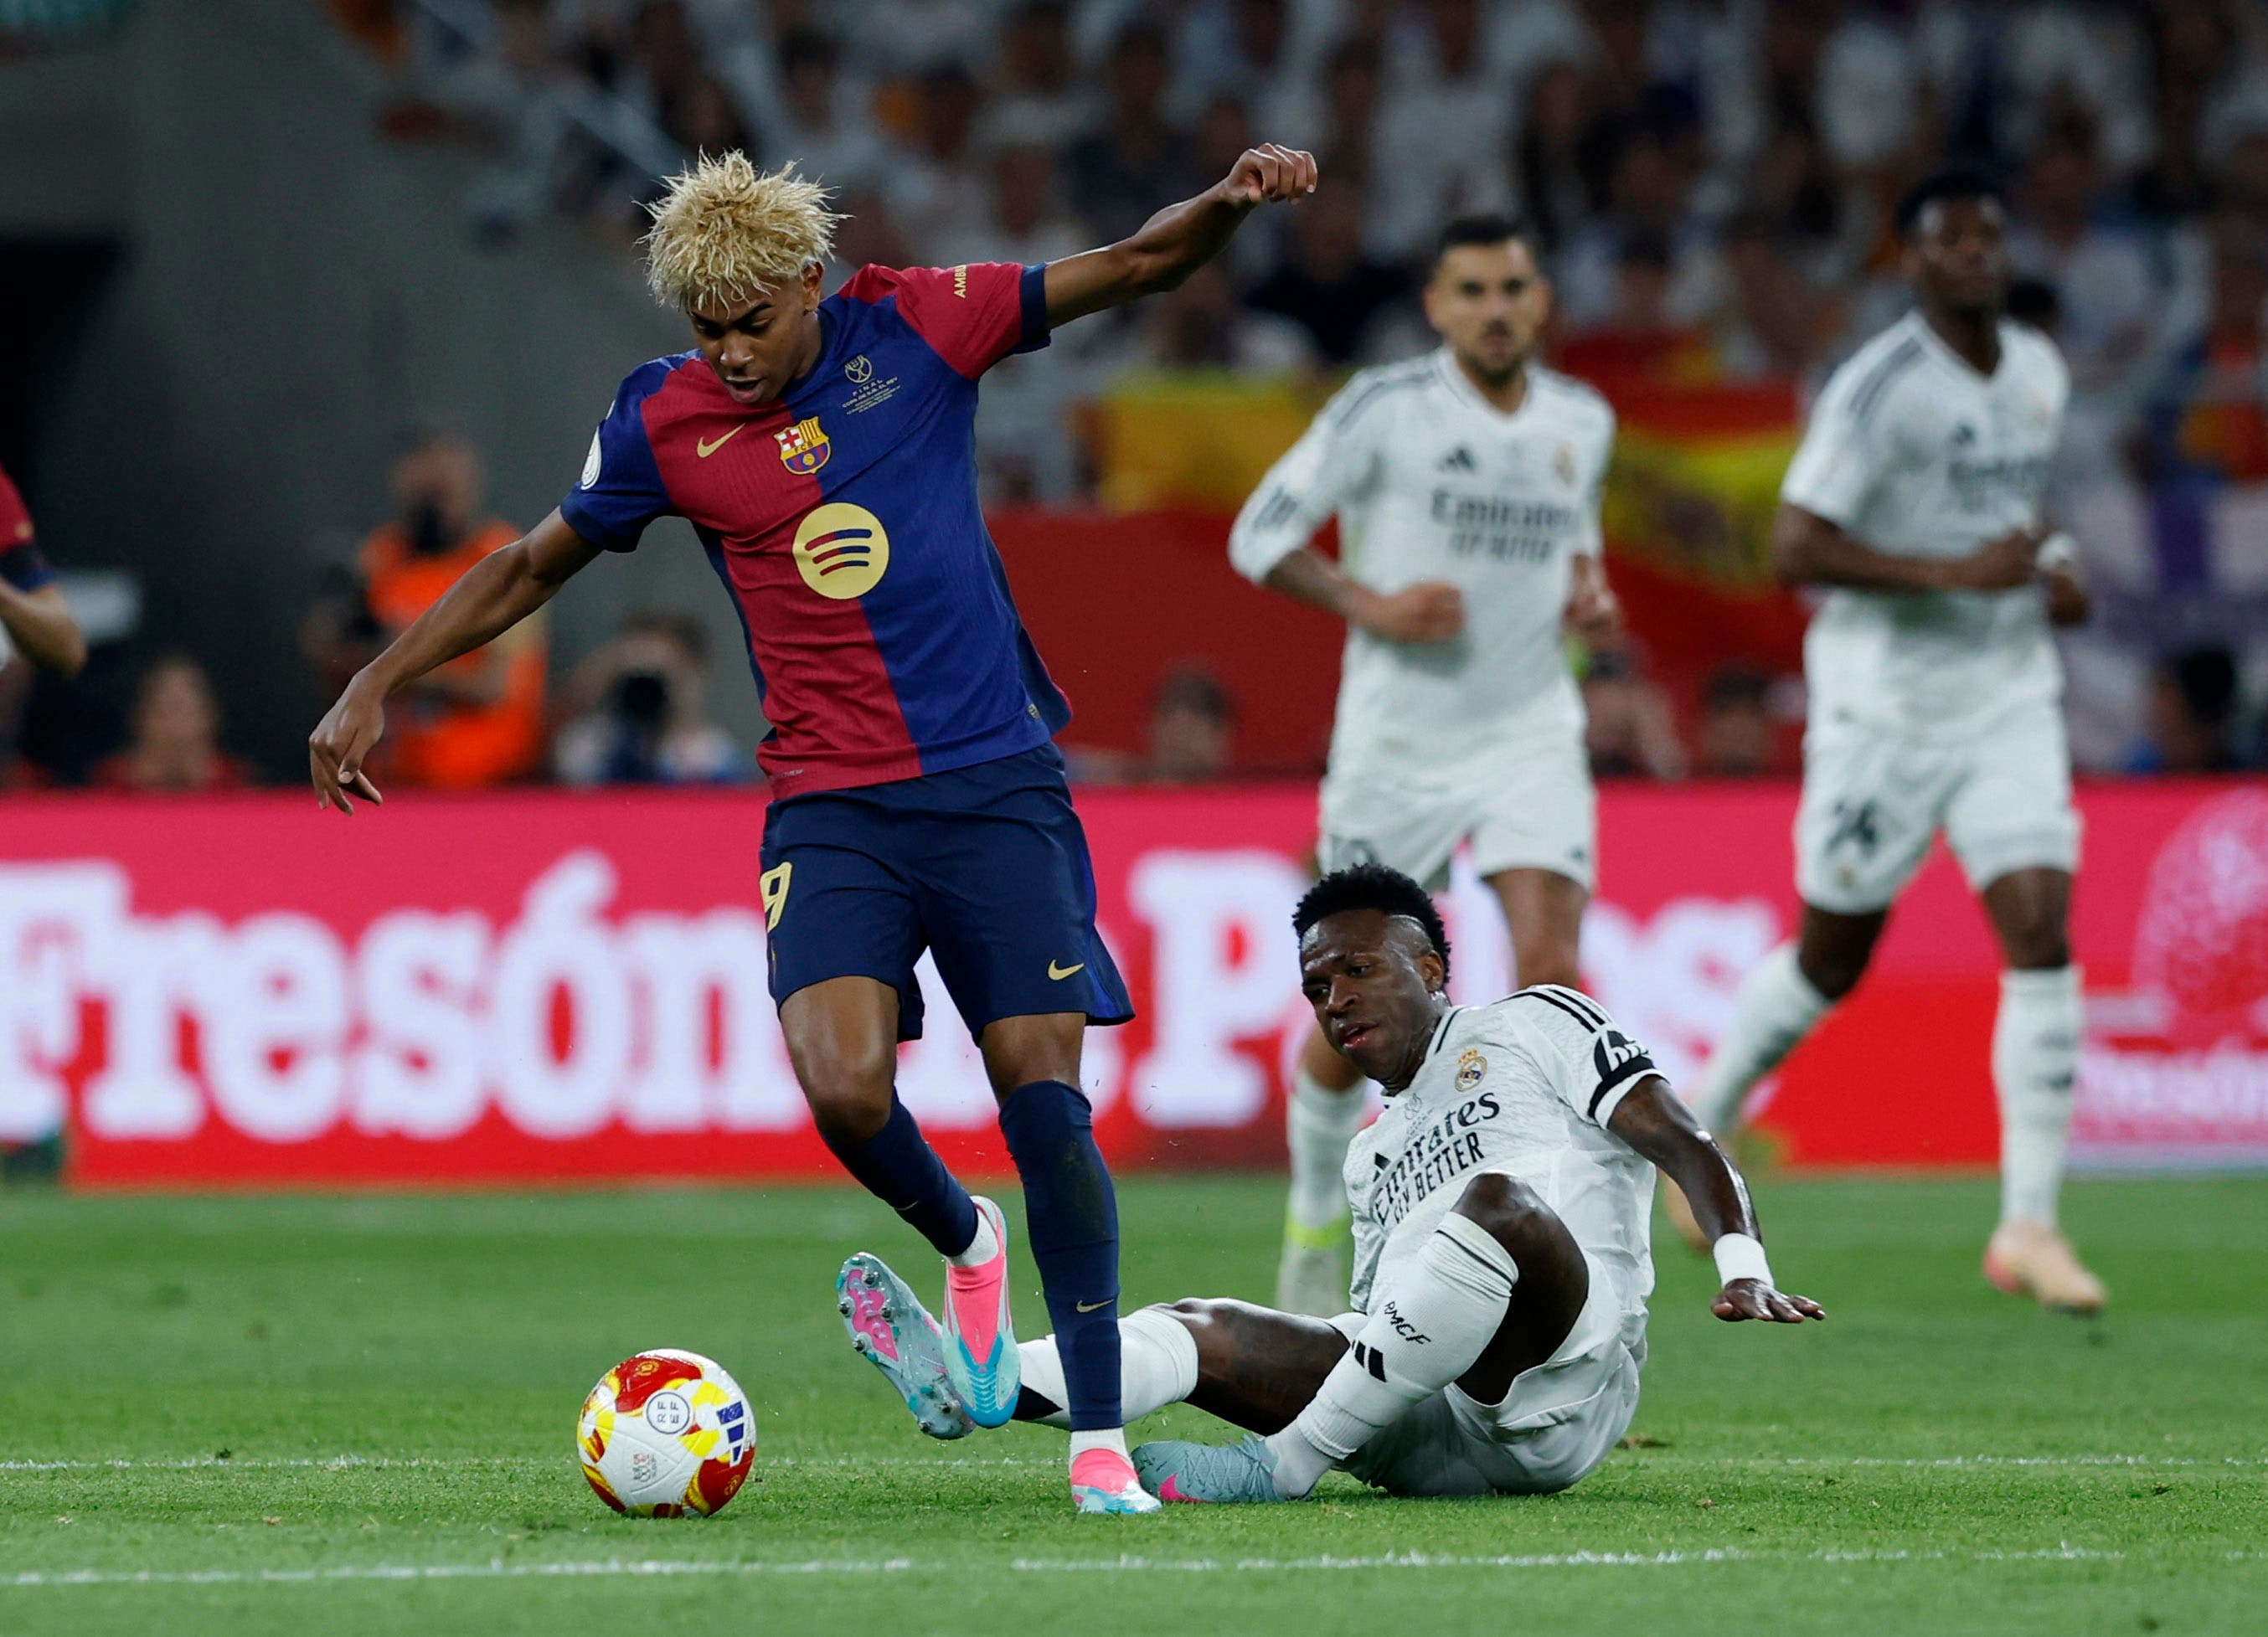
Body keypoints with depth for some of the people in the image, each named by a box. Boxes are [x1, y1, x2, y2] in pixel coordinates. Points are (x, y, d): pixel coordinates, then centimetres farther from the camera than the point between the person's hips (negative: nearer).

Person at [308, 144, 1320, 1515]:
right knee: (844, 1083, -21)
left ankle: (1101, 1438, -2)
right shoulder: (663, 422, 2)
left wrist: (1230, 203, -16)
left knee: (1043, 1089, -9)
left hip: (998, 785, -1)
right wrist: (380, 684, 12)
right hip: (832, 808, 1)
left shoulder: (917, 327, 0)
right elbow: (534, 567, 15)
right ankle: (967, 1245, 13)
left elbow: (1138, 266, 3)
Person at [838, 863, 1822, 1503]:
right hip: (1437, 1440, 7)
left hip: (1557, 1390, -7)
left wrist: (1742, 1271, -16)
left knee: (1499, 1203, -34)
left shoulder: (1534, 1029, 11)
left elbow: (1683, 1143, 0)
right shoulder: (1373, 1151, 32)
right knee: (1207, 1333, -7)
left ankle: (1284, 1462, -32)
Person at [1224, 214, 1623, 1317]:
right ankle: (1316, 1223, 28)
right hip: (1396, 745, -2)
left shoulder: (1582, 422, 6)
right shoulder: (1385, 408, -8)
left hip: (1530, 738, 2)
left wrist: (1587, 592, 4)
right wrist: (1369, 605, -19)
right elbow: (1260, 536, -6)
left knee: (1551, 969, -18)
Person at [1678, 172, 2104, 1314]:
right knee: (1834, 959, 6)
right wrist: (1956, 574, -25)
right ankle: (1707, 1121, 34)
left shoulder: (2039, 373, 8)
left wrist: (2052, 568, 7)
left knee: (2042, 933, -11)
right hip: (1886, 703, -5)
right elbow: (1794, 548, -20)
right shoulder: (1882, 387, -15)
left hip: (2011, 696, 5)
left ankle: (2029, 1223, -10)